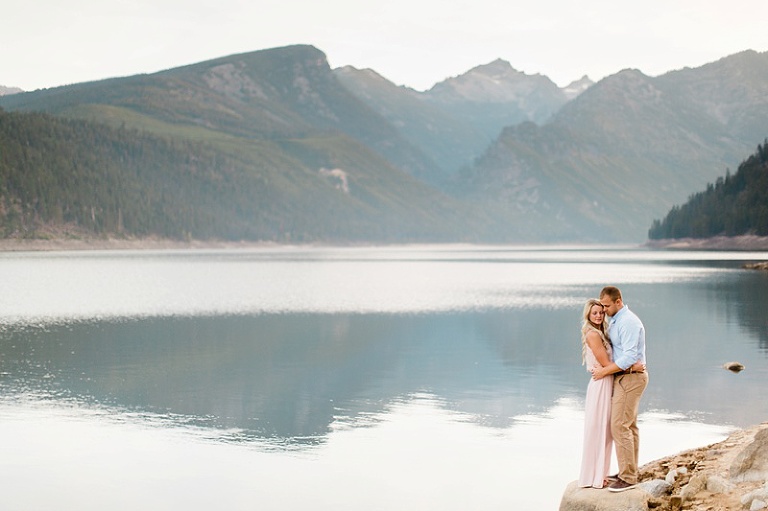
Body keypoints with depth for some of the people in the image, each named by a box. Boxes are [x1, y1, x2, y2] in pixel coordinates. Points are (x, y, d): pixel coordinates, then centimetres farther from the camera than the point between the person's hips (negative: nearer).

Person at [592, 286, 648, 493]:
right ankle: (631, 471, 21)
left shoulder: (628, 322, -19)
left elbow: (629, 357, -25)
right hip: (625, 377, 10)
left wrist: (604, 371, -19)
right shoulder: (615, 321, 13)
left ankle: (627, 477, -9)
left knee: (619, 426, -12)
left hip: (630, 377, -10)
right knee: (629, 425, 14)